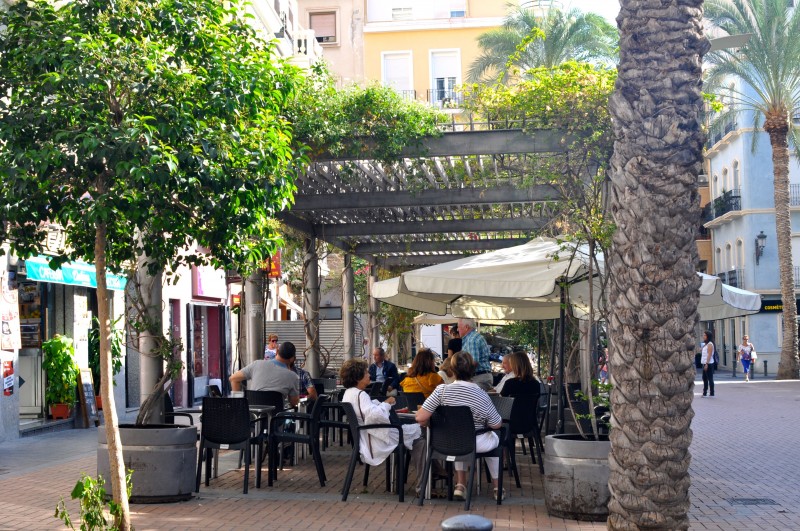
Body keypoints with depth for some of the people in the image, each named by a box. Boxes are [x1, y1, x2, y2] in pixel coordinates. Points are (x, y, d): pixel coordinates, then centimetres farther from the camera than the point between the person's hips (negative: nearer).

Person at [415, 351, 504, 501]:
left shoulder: (442, 390, -19)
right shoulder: (481, 395, -19)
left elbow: (420, 418, -20)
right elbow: (496, 425, -7)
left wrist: (430, 425, 3)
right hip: (476, 445, -1)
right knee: (494, 438, 34)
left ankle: (460, 484, 32)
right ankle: (497, 488, 40)